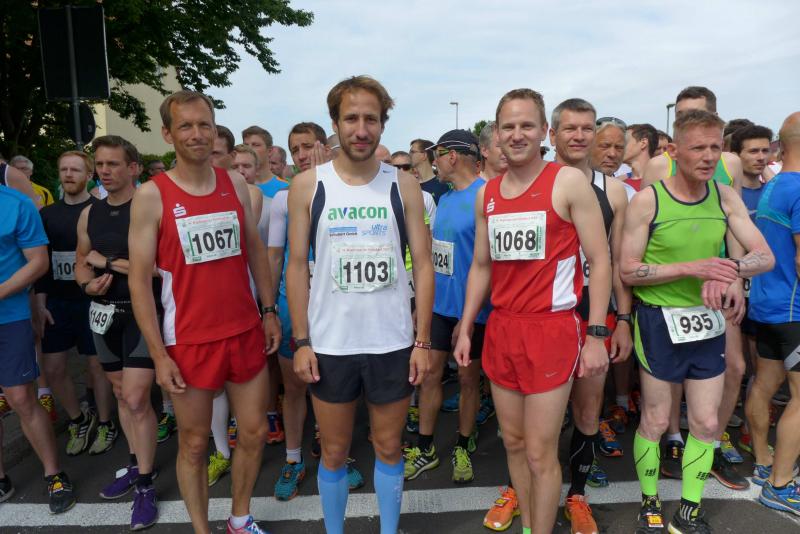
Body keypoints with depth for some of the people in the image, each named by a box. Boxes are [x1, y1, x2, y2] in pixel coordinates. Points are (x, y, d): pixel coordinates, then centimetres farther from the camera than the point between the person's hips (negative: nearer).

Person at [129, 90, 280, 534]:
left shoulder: (235, 184, 4)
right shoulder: (151, 195, -8)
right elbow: (139, 279, -8)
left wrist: (269, 311, 9)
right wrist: (158, 354, -10)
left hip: (246, 333, 4)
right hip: (189, 342, -4)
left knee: (254, 433, 13)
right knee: (194, 443, 10)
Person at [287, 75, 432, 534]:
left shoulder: (404, 185, -1)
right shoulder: (308, 185, -2)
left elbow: (423, 263, -1)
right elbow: (297, 265, -1)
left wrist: (423, 341, -4)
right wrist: (301, 341, -5)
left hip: (393, 342, 1)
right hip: (329, 343, 0)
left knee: (389, 446, 15)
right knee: (334, 451, 14)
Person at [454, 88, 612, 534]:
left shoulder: (569, 182, -6)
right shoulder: (487, 194, 10)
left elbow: (600, 261, -7)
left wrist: (596, 335, -12)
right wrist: (466, 329, 11)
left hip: (551, 329, -5)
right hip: (501, 329, 6)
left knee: (540, 453, 1)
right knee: (513, 442, 16)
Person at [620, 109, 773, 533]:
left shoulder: (725, 197, 1)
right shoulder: (647, 200, -13)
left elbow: (766, 256, -2)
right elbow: (628, 271, -14)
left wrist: (729, 270, -23)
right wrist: (693, 267, -24)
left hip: (708, 320, 5)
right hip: (660, 321, -5)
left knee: (707, 422, 11)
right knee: (655, 421, 8)